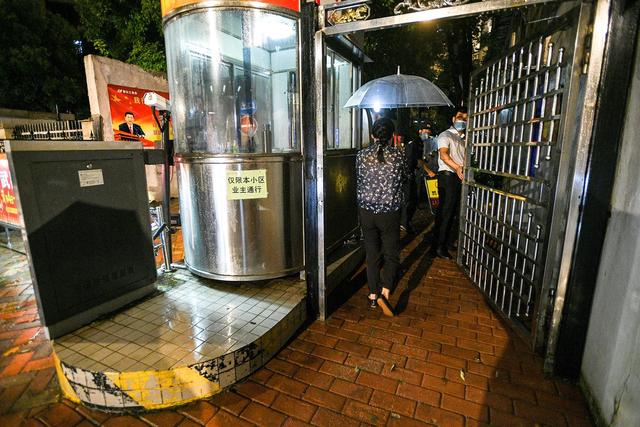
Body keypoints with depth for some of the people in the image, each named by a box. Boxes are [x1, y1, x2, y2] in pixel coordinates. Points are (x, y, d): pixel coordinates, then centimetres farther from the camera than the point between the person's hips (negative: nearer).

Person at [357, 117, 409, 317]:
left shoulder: (361, 155, -3)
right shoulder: (398, 155, -7)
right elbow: (405, 177, 11)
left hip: (366, 211, 2)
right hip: (390, 212, -2)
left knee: (372, 255, 15)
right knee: (391, 255, 12)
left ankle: (373, 295, 24)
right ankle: (385, 292, -6)